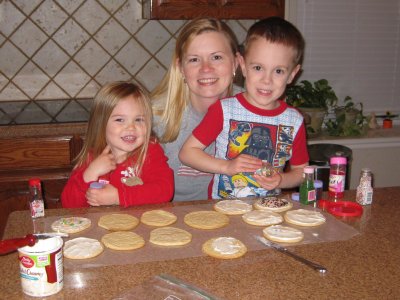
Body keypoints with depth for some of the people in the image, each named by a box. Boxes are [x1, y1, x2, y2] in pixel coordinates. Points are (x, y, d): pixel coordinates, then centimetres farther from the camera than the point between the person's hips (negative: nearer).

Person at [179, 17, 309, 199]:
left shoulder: (294, 120, 1)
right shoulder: (224, 110, -6)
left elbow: (301, 171, 11)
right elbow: (187, 152, -3)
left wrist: (281, 180, -9)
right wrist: (226, 167, -14)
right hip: (222, 207, -3)